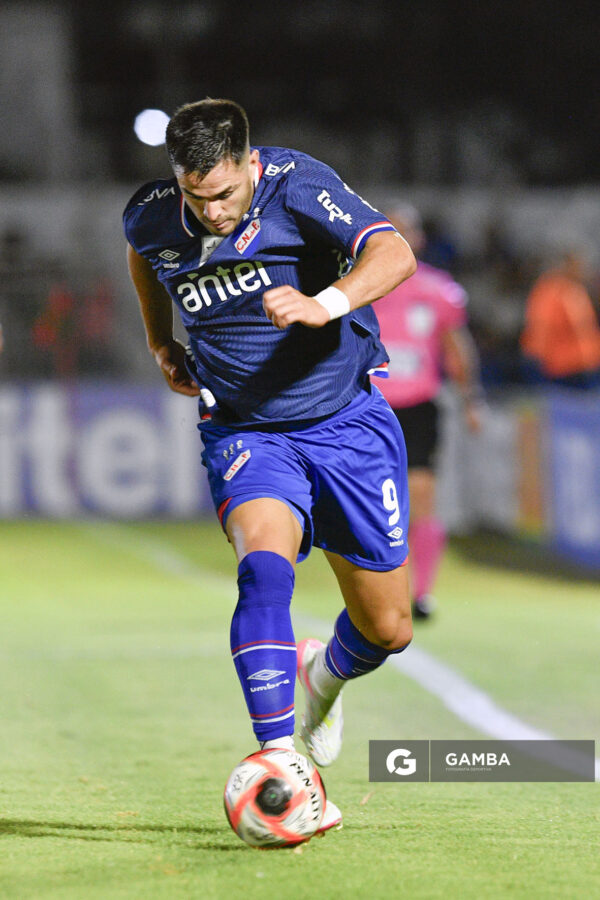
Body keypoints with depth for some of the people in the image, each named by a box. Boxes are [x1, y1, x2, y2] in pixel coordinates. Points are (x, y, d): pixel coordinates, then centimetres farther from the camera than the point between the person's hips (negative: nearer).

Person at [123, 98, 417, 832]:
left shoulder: (297, 185, -20)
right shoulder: (151, 216, -8)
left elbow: (393, 254, -36)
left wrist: (327, 304, -52)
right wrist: (160, 340, 15)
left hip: (348, 421, 0)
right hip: (245, 433, 1)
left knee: (387, 629, 7)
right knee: (264, 565, -31)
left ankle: (323, 674, 44)